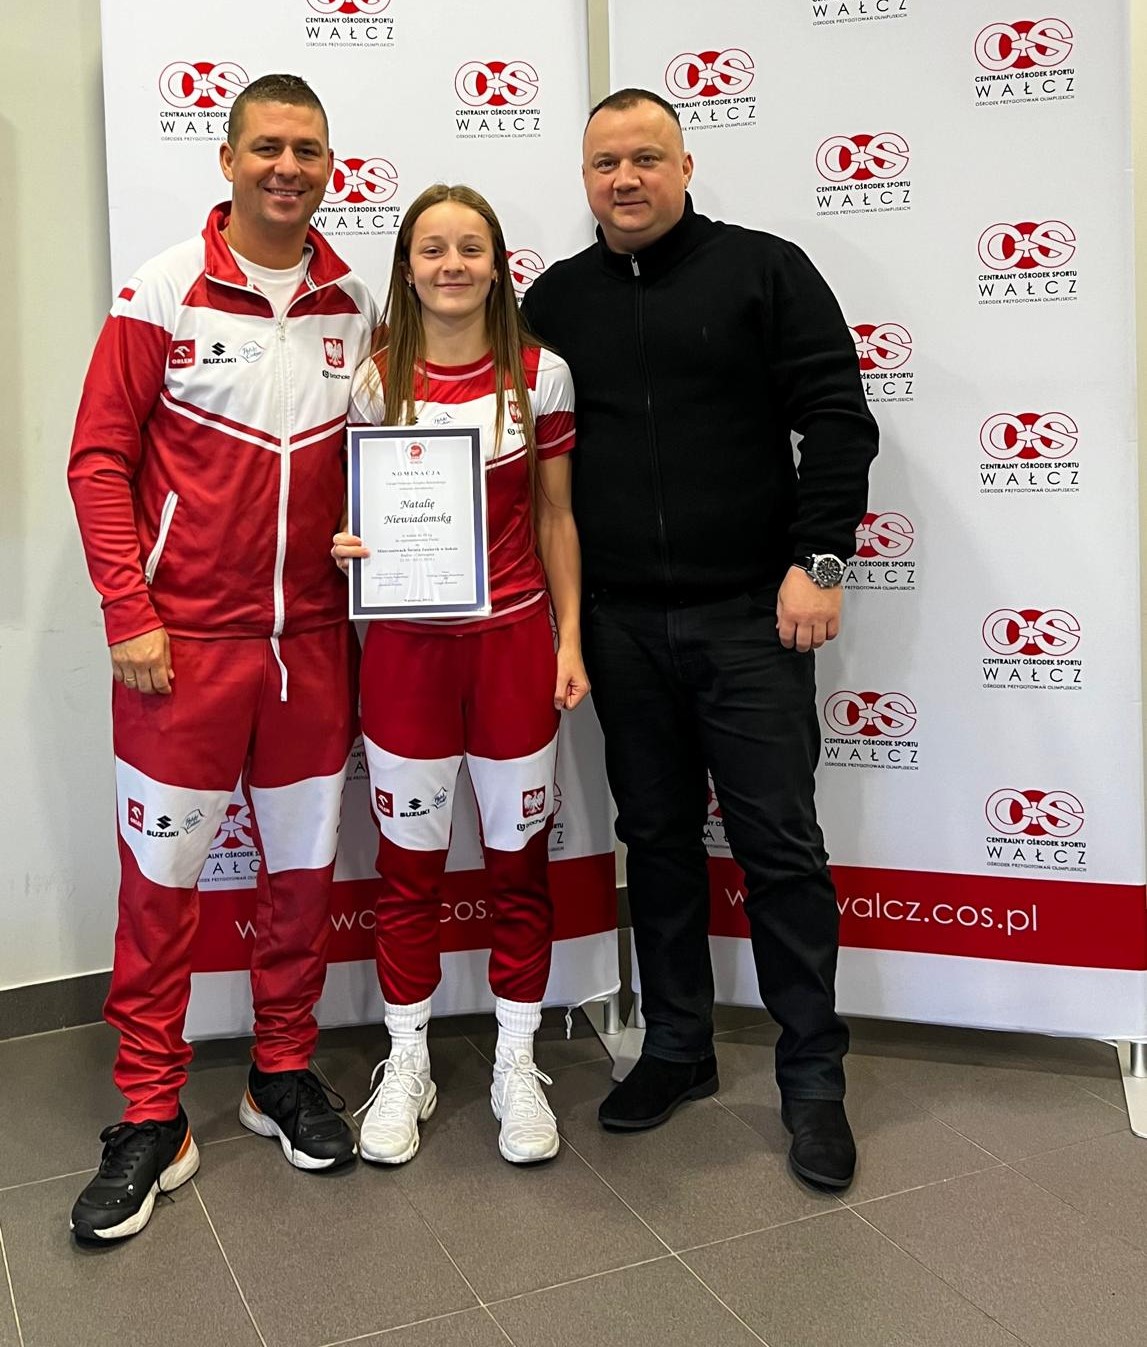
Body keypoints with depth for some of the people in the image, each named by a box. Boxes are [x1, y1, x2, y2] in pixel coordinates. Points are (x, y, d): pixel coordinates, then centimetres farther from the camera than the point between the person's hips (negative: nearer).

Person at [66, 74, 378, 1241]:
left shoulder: (356, 306, 6)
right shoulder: (162, 292, -4)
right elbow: (99, 459, -4)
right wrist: (128, 613, -10)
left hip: (312, 642, 4)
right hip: (182, 644, -3)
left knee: (304, 867, 12)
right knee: (161, 878, 4)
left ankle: (282, 1075, 31)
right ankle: (151, 1120, 19)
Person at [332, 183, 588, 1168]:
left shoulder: (540, 375, 0)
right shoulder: (374, 380, 0)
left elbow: (555, 519, 4)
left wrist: (570, 641, 0)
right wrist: (347, 548, -15)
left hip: (512, 643, 0)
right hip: (407, 647, 0)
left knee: (520, 863, 10)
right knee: (409, 864, 10)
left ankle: (517, 1063, 28)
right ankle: (407, 1066, 28)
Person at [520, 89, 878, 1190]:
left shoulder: (764, 270, 2)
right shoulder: (555, 300, 12)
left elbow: (837, 418, -4)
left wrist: (817, 560, -12)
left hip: (747, 616, -3)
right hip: (618, 625, 4)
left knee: (780, 845, 0)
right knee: (656, 839, 12)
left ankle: (812, 1079, 14)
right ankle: (676, 1049, 27)